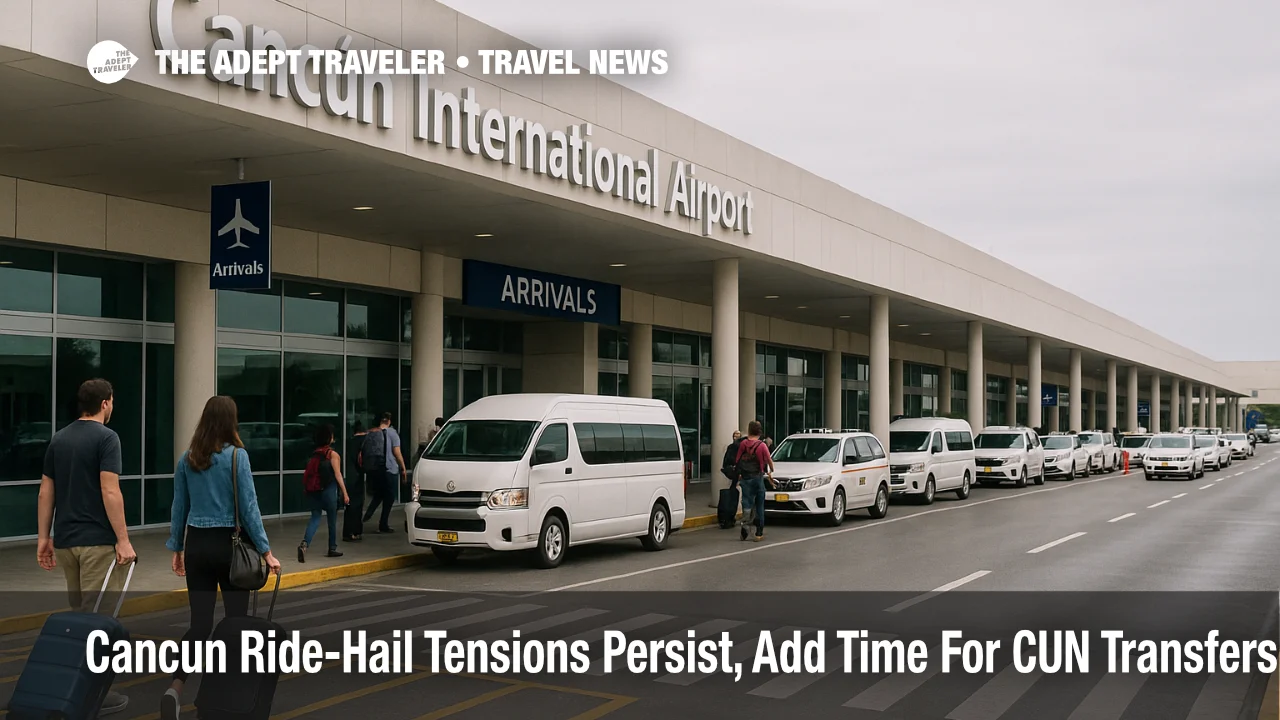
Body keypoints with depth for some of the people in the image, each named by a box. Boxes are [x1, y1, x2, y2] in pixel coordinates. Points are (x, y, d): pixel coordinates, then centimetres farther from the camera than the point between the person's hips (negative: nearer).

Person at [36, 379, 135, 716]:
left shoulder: (58, 439, 10)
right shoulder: (106, 437, -13)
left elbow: (46, 491, 11)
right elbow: (110, 491, -20)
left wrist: (44, 537, 15)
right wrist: (123, 540, -17)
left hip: (66, 540, 8)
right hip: (98, 541, -8)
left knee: (80, 613, 18)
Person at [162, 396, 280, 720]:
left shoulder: (187, 459, 4)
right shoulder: (236, 456, -10)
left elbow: (179, 508, 9)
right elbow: (248, 506, -12)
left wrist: (176, 549, 19)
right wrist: (266, 551, -8)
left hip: (197, 545, 4)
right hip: (229, 545, -4)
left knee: (200, 622, 4)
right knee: (236, 617, 10)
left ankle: (175, 688, -16)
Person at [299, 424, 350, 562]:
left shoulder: (314, 454, 6)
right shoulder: (333, 454, -8)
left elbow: (309, 474, 7)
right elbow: (337, 475, -11)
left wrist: (308, 489, 18)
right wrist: (345, 493, -7)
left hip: (314, 491, 4)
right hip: (329, 490, -4)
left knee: (315, 518, 3)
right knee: (332, 520, 11)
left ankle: (304, 544, -20)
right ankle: (332, 549, 21)